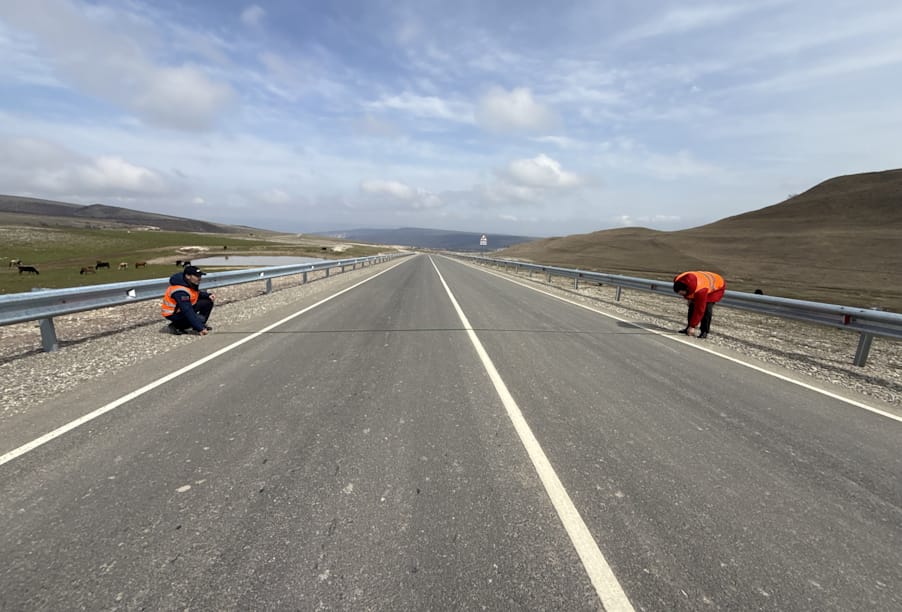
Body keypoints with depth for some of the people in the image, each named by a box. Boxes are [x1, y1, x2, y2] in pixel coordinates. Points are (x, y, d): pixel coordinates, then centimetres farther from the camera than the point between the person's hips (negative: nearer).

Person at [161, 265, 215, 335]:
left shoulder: (191, 283, -5)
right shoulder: (180, 291, -32)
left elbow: (197, 293, 17)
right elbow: (188, 312, -35)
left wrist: (208, 295, -6)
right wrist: (200, 329, -36)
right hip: (173, 314, -9)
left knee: (208, 301, -1)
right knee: (200, 319, -26)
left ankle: (201, 325, 9)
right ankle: (176, 326, -5)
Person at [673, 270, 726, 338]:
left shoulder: (700, 291, -45)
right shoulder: (678, 281, -27)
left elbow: (699, 310, -37)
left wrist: (692, 326, -31)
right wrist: (689, 298, 3)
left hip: (717, 287, -7)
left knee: (706, 308, -22)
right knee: (692, 305, -2)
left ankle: (704, 331, -11)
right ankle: (689, 327, 9)